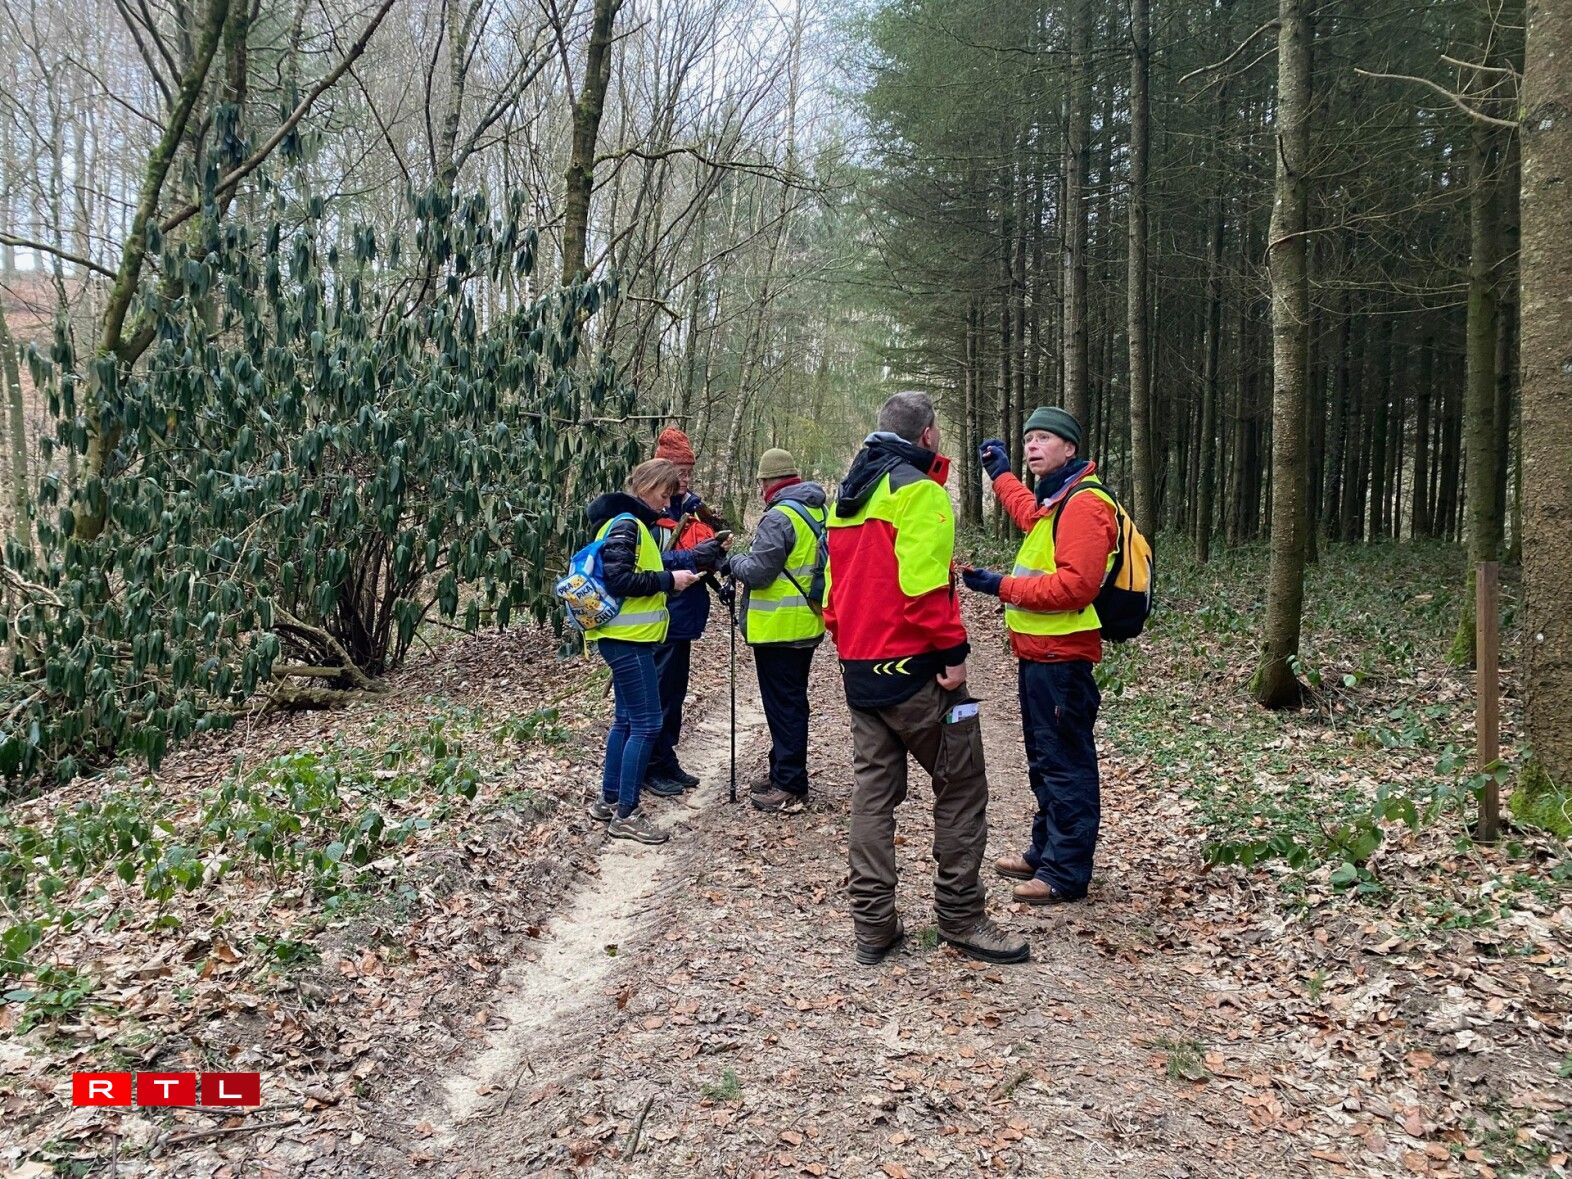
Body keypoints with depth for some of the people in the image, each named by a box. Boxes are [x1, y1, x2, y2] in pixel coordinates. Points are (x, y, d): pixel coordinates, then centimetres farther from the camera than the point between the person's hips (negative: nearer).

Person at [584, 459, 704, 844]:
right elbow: (618, 579, -24)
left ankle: (609, 800, 25)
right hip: (627, 638, -11)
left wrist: (671, 576, 8)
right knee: (646, 724, -7)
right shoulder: (625, 524, -15)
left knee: (627, 720, 16)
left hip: (627, 637, 11)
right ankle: (626, 815, 0)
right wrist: (668, 580, -17)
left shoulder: (631, 522, 17)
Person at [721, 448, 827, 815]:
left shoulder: (779, 517, -20)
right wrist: (745, 560, 18)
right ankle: (783, 771, 29)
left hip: (779, 629, -9)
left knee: (783, 706, -2)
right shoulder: (817, 512, 8)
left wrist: (733, 561, -2)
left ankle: (789, 787, 4)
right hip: (807, 624, 9)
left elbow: (757, 571, -21)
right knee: (792, 702, 17)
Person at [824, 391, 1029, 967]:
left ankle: (873, 925, 13)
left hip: (859, 667, 8)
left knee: (872, 791, 10)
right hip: (913, 664, -8)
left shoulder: (849, 493, 16)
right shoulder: (917, 488, -12)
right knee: (961, 788, 4)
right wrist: (952, 649, -16)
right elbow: (923, 581, -21)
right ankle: (961, 918, 11)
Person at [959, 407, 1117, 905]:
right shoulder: (1056, 500, 17)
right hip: (1040, 654, 11)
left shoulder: (1083, 502, -16)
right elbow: (1032, 516, 43)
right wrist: (1001, 475, 48)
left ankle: (1066, 872, 6)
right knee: (1044, 760, 19)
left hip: (1060, 659, -11)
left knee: (1065, 763, -2)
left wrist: (1003, 587, -22)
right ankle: (1045, 851, 31)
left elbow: (1076, 583, -27)